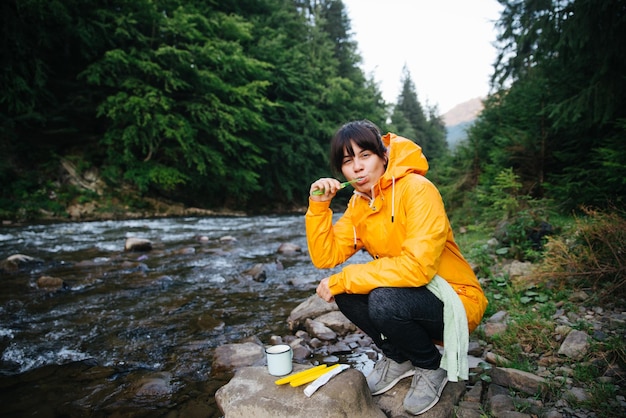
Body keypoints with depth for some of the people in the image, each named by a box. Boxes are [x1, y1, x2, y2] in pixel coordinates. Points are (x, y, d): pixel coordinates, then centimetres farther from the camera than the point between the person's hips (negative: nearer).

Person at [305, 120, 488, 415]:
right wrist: (318, 205, -17)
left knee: (384, 301, -32)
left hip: (457, 301, -6)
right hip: (403, 294, 7)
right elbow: (325, 257, -6)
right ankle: (398, 358, 10)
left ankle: (432, 366, 1)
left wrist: (343, 279, -26)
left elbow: (417, 267, -33)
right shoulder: (358, 204, 0)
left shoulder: (417, 190, -22)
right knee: (344, 290, -13)